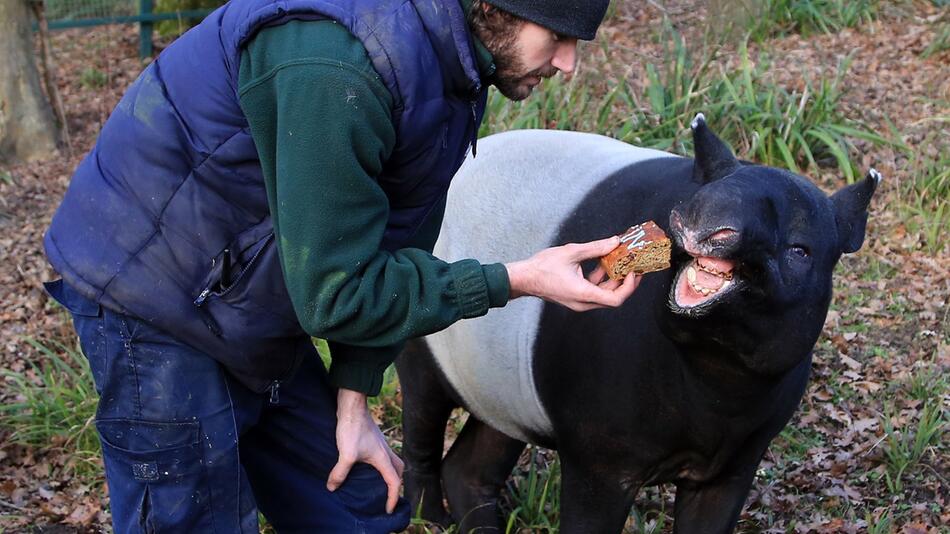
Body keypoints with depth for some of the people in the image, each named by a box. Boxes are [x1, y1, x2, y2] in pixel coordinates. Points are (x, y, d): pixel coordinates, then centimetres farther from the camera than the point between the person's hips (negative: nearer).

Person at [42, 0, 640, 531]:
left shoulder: (452, 66, -2)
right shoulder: (341, 67, -32)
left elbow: (386, 252, 6)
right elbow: (333, 293, -27)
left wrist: (353, 403, 5)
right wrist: (513, 281, -24)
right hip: (154, 299, -9)